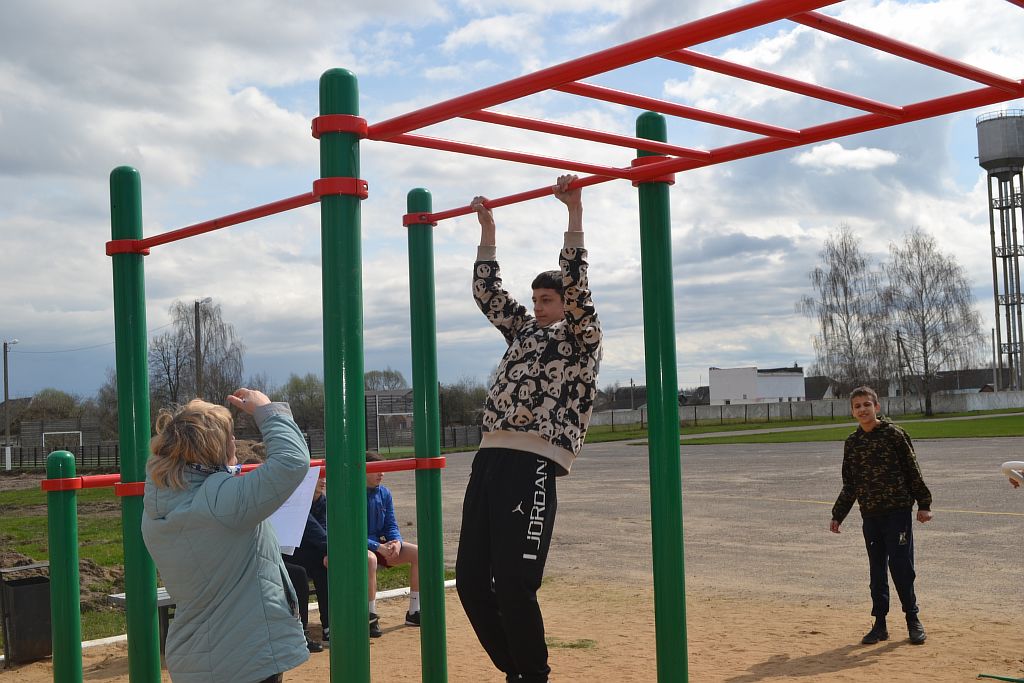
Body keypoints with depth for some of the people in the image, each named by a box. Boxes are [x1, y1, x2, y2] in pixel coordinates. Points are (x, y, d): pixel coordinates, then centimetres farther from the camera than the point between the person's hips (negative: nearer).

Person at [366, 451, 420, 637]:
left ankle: (413, 612, -3)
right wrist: (378, 548, -27)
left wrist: (397, 542, -15)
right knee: (370, 559, -41)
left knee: (418, 553, -9)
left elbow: (391, 525, 7)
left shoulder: (385, 493, 5)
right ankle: (370, 617, -30)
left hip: (381, 545, 7)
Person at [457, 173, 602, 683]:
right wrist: (487, 229, 24)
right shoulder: (523, 330, 24)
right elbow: (487, 291, 26)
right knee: (470, 579, 6)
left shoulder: (583, 337, 6)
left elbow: (575, 284, -8)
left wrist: (574, 213, -11)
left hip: (533, 464, -7)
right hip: (490, 456, 7)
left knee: (514, 584, -11)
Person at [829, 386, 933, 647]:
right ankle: (880, 624, 16)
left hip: (898, 511, -4)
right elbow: (849, 486, 16)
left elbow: (913, 471, -2)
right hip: (870, 516, 4)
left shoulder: (893, 434, -4)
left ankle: (913, 619, 13)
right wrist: (838, 515, 14)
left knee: (901, 566, -3)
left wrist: (923, 504, -5)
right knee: (877, 571, 9)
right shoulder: (852, 443, 9)